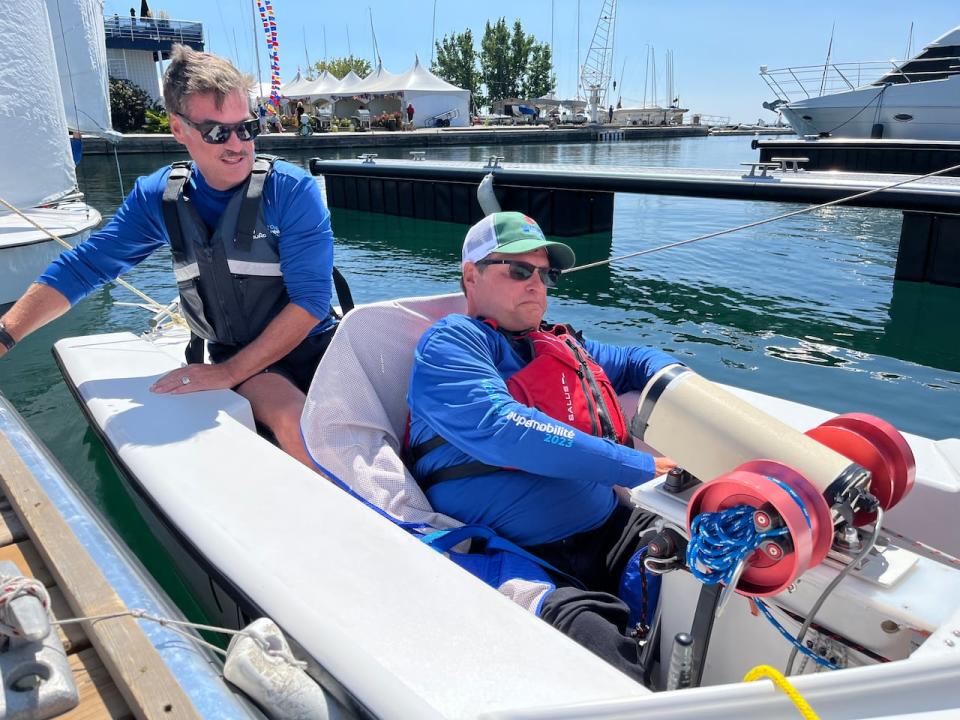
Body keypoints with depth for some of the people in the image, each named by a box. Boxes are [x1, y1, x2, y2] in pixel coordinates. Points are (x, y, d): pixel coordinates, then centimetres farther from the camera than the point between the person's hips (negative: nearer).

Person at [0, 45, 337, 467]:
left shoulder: (293, 190, -10)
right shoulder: (159, 198, 1)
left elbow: (311, 298, -14)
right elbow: (82, 269, 8)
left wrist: (229, 372, -18)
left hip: (313, 343, -1)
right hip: (235, 355, 1)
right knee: (293, 421, -32)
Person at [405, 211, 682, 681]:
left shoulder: (561, 345, 22)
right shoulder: (449, 344, -2)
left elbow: (638, 361, 36)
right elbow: (504, 432, -20)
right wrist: (641, 467, -19)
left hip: (612, 533, 8)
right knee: (593, 642, -37)